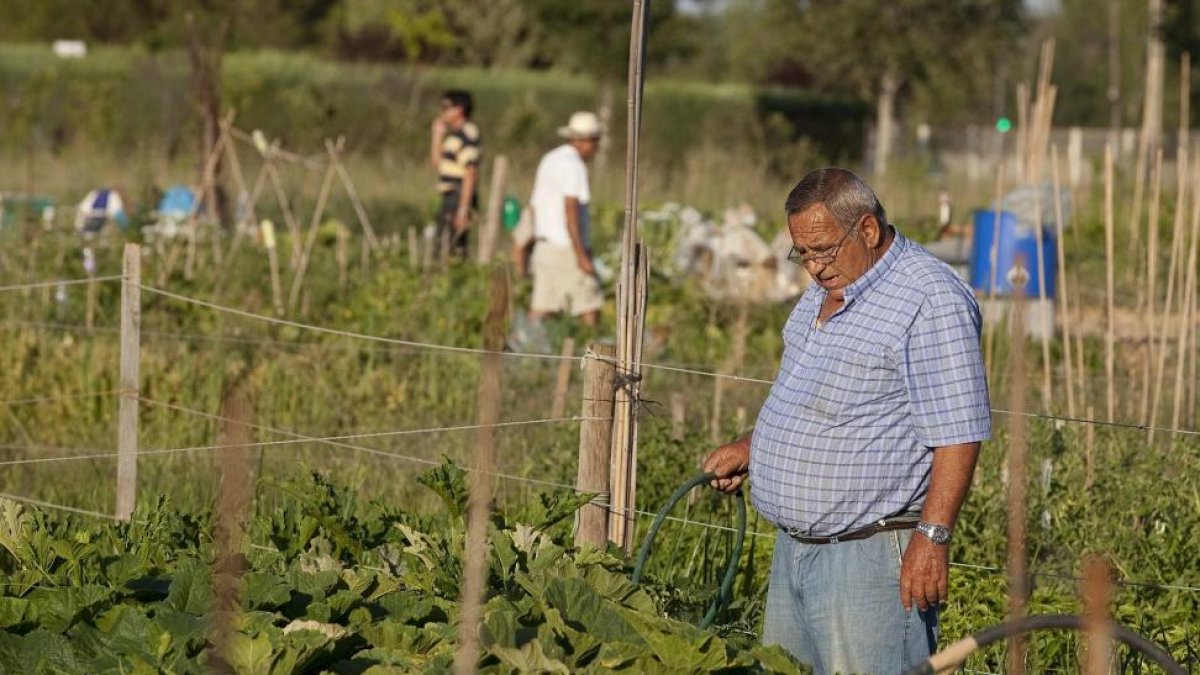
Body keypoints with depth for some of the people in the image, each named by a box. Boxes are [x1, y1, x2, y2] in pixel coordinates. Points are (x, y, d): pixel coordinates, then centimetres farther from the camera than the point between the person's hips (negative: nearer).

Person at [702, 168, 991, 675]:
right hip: (794, 549, 9)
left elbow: (958, 434, -19)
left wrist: (932, 536, -24)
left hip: (870, 554, -9)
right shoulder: (826, 291, 15)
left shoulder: (931, 302, -15)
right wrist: (751, 448, 16)